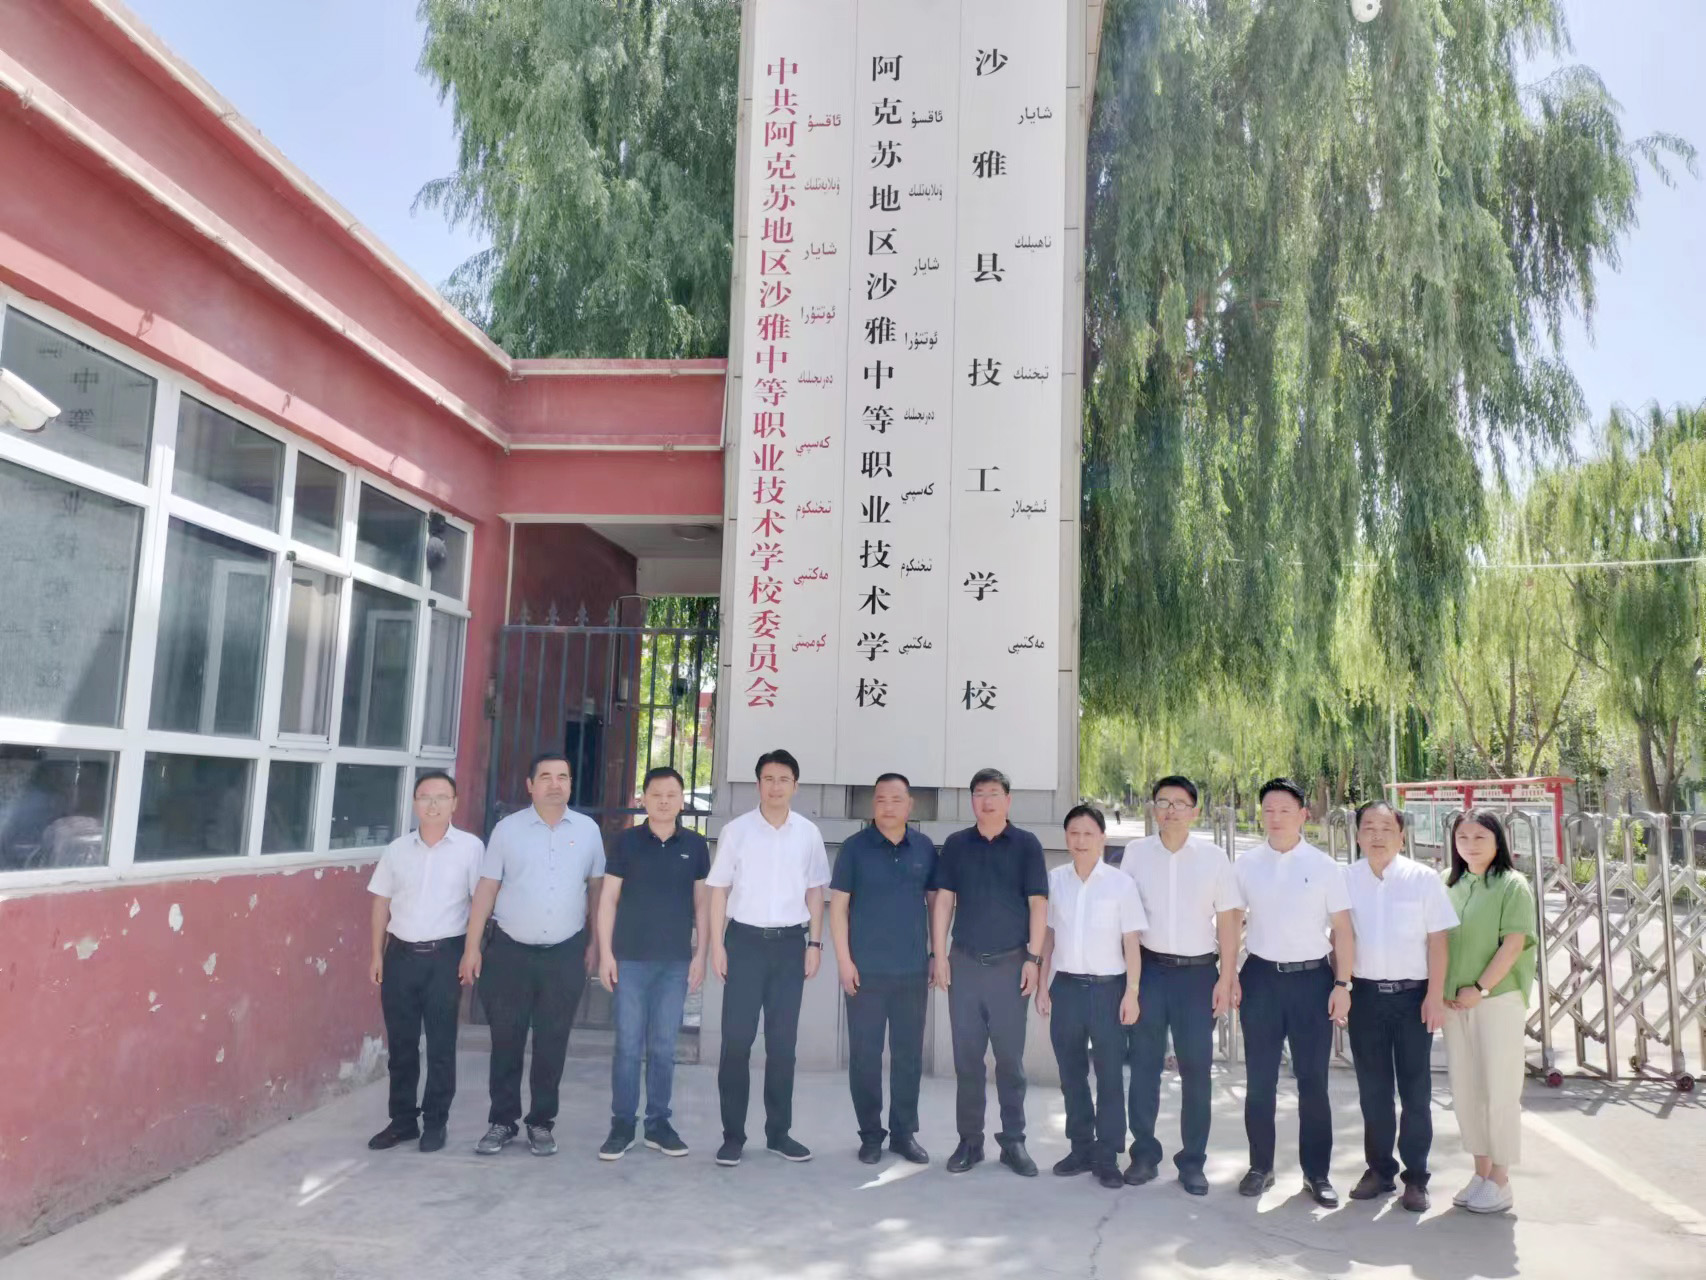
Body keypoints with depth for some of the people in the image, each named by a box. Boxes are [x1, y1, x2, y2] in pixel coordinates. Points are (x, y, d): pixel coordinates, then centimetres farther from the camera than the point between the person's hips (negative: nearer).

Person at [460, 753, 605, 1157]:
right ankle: (501, 1121, 20)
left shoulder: (587, 830, 4)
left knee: (552, 1043, 7)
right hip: (510, 951, -1)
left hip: (565, 955, 1)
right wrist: (472, 947, -4)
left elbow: (596, 888, 8)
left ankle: (541, 1123, 20)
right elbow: (486, 889, 0)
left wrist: (595, 943, 5)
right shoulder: (507, 829, 0)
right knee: (506, 1040, 6)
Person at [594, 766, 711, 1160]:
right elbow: (608, 899, 1)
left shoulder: (695, 845, 4)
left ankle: (658, 1123, 19)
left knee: (664, 1046, 8)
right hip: (630, 958, -1)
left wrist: (701, 955, 3)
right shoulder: (627, 841, 0)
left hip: (676, 961, 1)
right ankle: (622, 1124, 12)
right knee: (628, 1045, 2)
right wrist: (605, 953, -4)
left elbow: (703, 902, 8)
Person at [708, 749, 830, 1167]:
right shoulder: (736, 831, -2)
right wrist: (717, 945, -4)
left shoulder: (809, 833, 3)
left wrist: (814, 943, 5)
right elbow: (719, 890, 1)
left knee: (783, 1042, 9)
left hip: (790, 943, 2)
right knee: (736, 1040, -1)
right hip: (745, 939, -2)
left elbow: (814, 892, 10)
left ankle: (778, 1131, 21)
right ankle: (733, 1134, 9)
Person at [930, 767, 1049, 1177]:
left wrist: (1034, 958, -6)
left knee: (1010, 1058, 5)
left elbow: (1038, 904, -1)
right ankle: (969, 1141, 15)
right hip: (964, 962, 2)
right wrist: (938, 954, -1)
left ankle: (1013, 1141, 16)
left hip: (1010, 963, -1)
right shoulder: (956, 845, 6)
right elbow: (943, 900, 6)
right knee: (967, 1058, 5)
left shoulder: (1026, 845, 2)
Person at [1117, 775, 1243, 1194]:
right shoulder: (1135, 852, 0)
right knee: (1143, 1064, 6)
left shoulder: (1213, 856, -2)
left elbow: (1228, 919, 1)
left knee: (1197, 1068, 4)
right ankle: (1144, 1153, 18)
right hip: (1149, 968, 1)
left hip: (1197, 971, -1)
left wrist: (1227, 977, -4)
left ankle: (1192, 1160, 17)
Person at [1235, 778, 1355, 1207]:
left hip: (1312, 978, -1)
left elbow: (1342, 930, 0)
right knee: (1259, 1081, 9)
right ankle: (1260, 1166, 22)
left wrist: (1342, 983, -5)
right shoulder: (1245, 866, 2)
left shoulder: (1324, 866, -2)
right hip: (1261, 977, 2)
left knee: (1313, 1081, 5)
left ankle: (1317, 1173, 18)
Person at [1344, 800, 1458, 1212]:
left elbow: (1437, 940, -4)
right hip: (1365, 993, 2)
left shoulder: (1424, 879, -5)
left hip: (1412, 993, -2)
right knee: (1372, 1089, 11)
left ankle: (1416, 1177, 17)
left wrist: (1435, 995, -8)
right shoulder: (1345, 879, 1)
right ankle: (1379, 1169, 24)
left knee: (1415, 1090, 6)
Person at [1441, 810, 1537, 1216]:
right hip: (1454, 1003, 5)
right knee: (1464, 1091, 10)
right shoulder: (1449, 885, 9)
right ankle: (1481, 1172, 23)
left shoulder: (1512, 885, -6)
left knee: (1498, 1090, 1)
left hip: (1499, 1000, -5)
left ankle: (1500, 1181, 13)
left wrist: (1479, 988, -15)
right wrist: (1440, 989, 2)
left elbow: (1514, 943, -12)